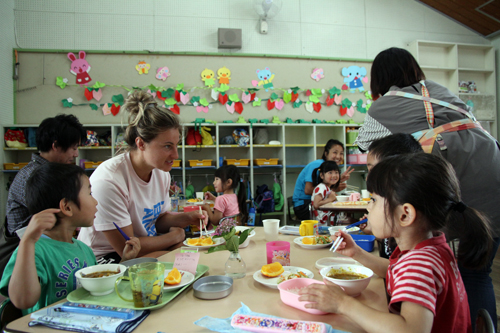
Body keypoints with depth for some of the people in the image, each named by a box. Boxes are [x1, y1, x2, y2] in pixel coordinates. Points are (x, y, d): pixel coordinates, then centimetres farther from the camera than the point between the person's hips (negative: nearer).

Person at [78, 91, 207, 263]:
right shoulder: (108, 181, -28)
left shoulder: (161, 173, -5)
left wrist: (187, 217, -11)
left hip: (145, 249, 7)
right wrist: (175, 235, -11)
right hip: (104, 259, -7)